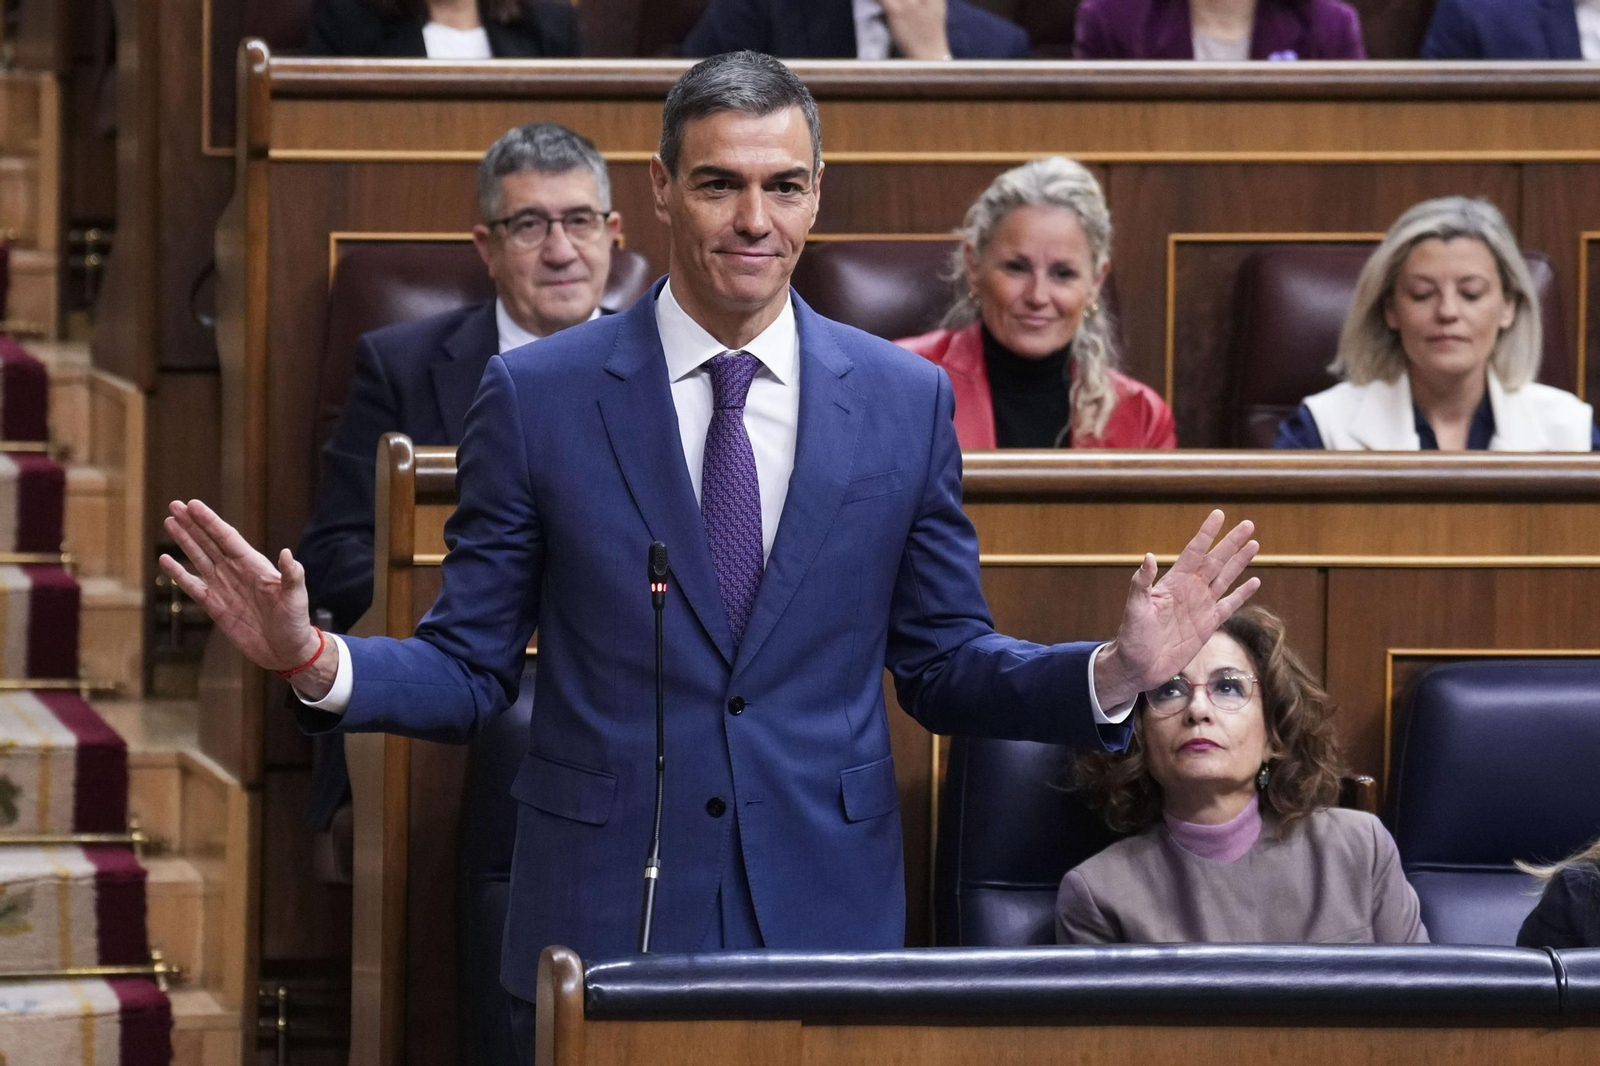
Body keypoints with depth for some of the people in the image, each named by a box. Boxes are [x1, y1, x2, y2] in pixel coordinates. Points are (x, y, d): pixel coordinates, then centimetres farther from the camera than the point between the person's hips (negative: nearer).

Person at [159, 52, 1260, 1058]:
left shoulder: (905, 400, 5)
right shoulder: (538, 396, 0)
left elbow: (944, 666, 9)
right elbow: (469, 669, 2)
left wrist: (1114, 673, -9)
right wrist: (312, 658, -17)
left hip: (827, 918, 1)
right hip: (607, 920, -1)